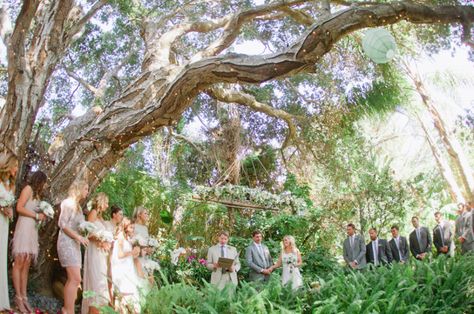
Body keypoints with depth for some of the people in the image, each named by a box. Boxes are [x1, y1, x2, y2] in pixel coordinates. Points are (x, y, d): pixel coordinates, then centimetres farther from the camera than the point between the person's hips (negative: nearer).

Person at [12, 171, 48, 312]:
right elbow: (19, 208, -10)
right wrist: (36, 216, -5)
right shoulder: (28, 188, 0)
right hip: (24, 226, -8)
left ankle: (24, 297, 3)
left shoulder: (37, 193, 22)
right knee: (20, 262, -8)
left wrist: (42, 216, 2)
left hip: (33, 228, 8)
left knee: (26, 265, 4)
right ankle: (18, 297, -8)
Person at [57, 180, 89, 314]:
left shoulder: (77, 205, 19)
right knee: (75, 279, -15)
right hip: (67, 242, -9)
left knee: (73, 279, 7)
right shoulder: (69, 202, -7)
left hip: (74, 244, 9)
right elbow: (62, 224, -14)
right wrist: (78, 237, -18)